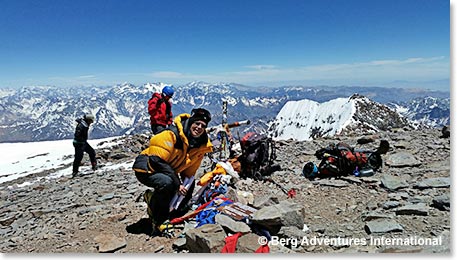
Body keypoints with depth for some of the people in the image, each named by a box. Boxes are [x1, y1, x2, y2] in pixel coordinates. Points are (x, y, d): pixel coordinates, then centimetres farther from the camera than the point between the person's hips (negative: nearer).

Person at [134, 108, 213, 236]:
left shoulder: (202, 145, -4)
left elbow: (189, 172, 5)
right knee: (166, 183, -35)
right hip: (147, 169, -8)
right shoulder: (172, 134, -26)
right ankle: (156, 220, -12)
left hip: (169, 172, 8)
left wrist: (184, 185, -9)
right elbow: (157, 160, -29)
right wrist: (177, 184, -28)